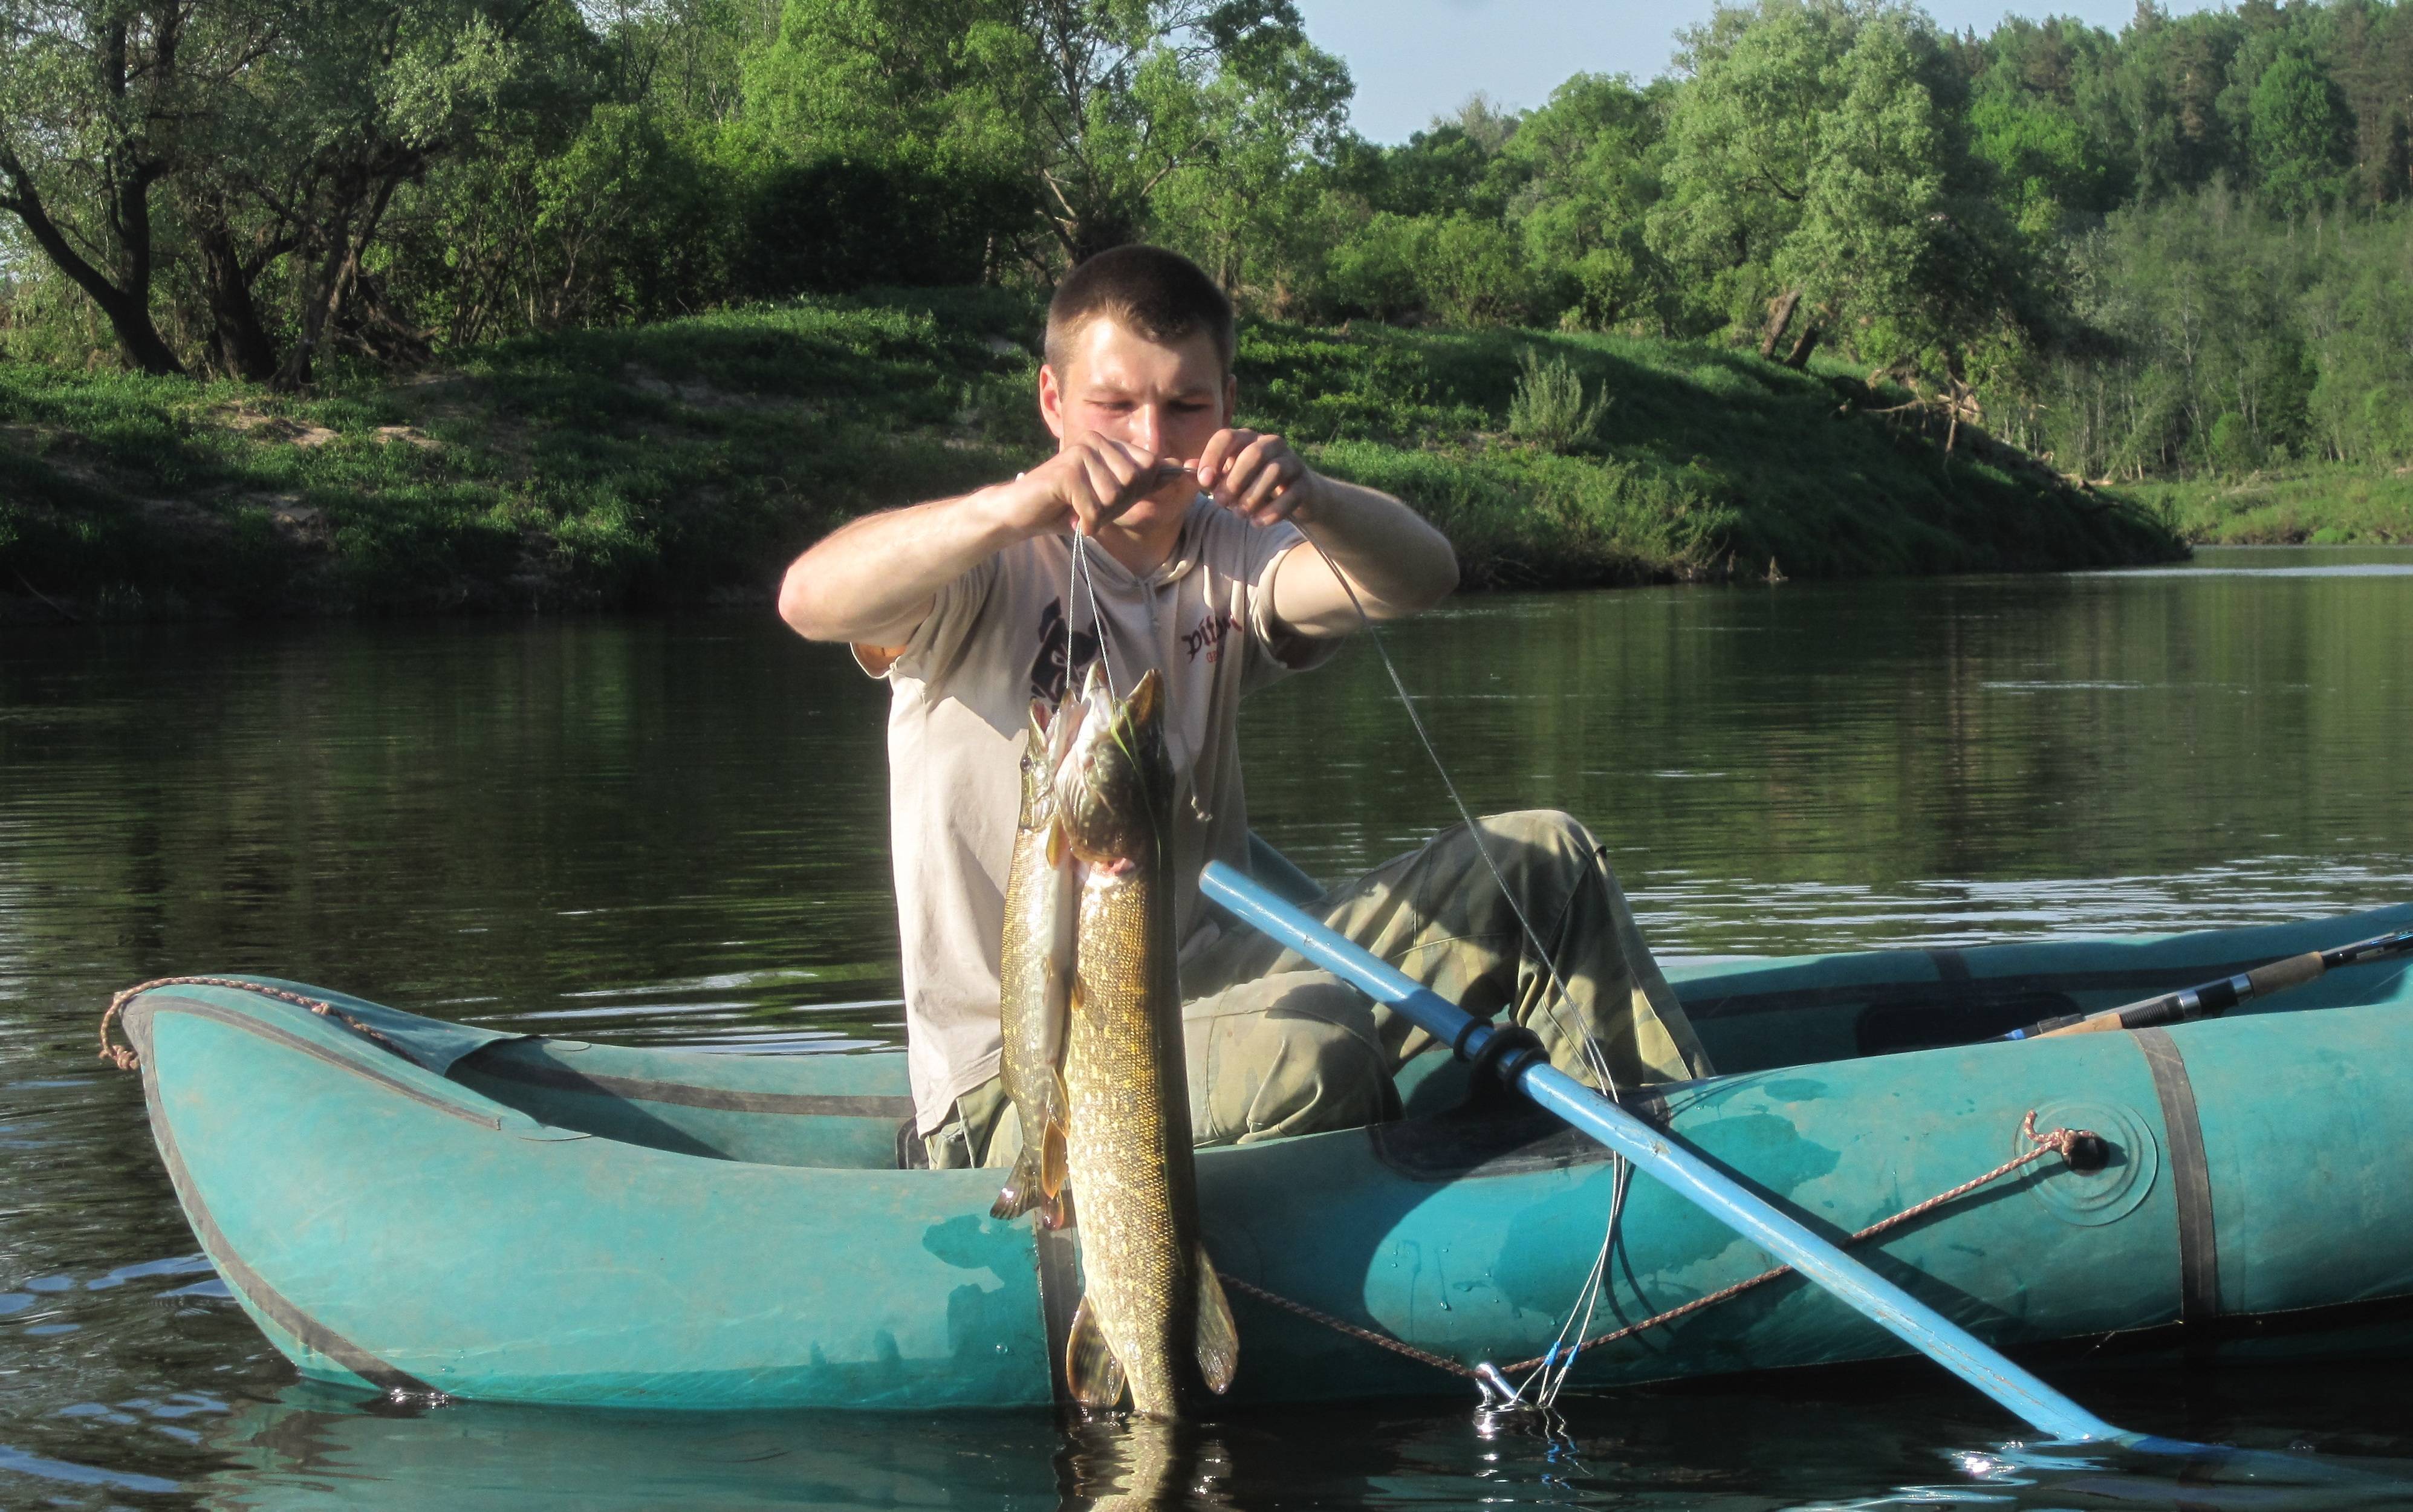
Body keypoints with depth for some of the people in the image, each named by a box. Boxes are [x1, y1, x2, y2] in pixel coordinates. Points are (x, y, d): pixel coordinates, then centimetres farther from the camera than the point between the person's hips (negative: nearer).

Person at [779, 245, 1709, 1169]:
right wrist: (1032, 501, -44)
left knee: (1540, 864, 0)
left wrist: (1311, 499, -33)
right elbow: (811, 599, -30)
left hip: (1213, 994, 6)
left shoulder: (1224, 557, 8)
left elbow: (1418, 578, -11)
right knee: (1307, 1043, -36)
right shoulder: (996, 574, -8)